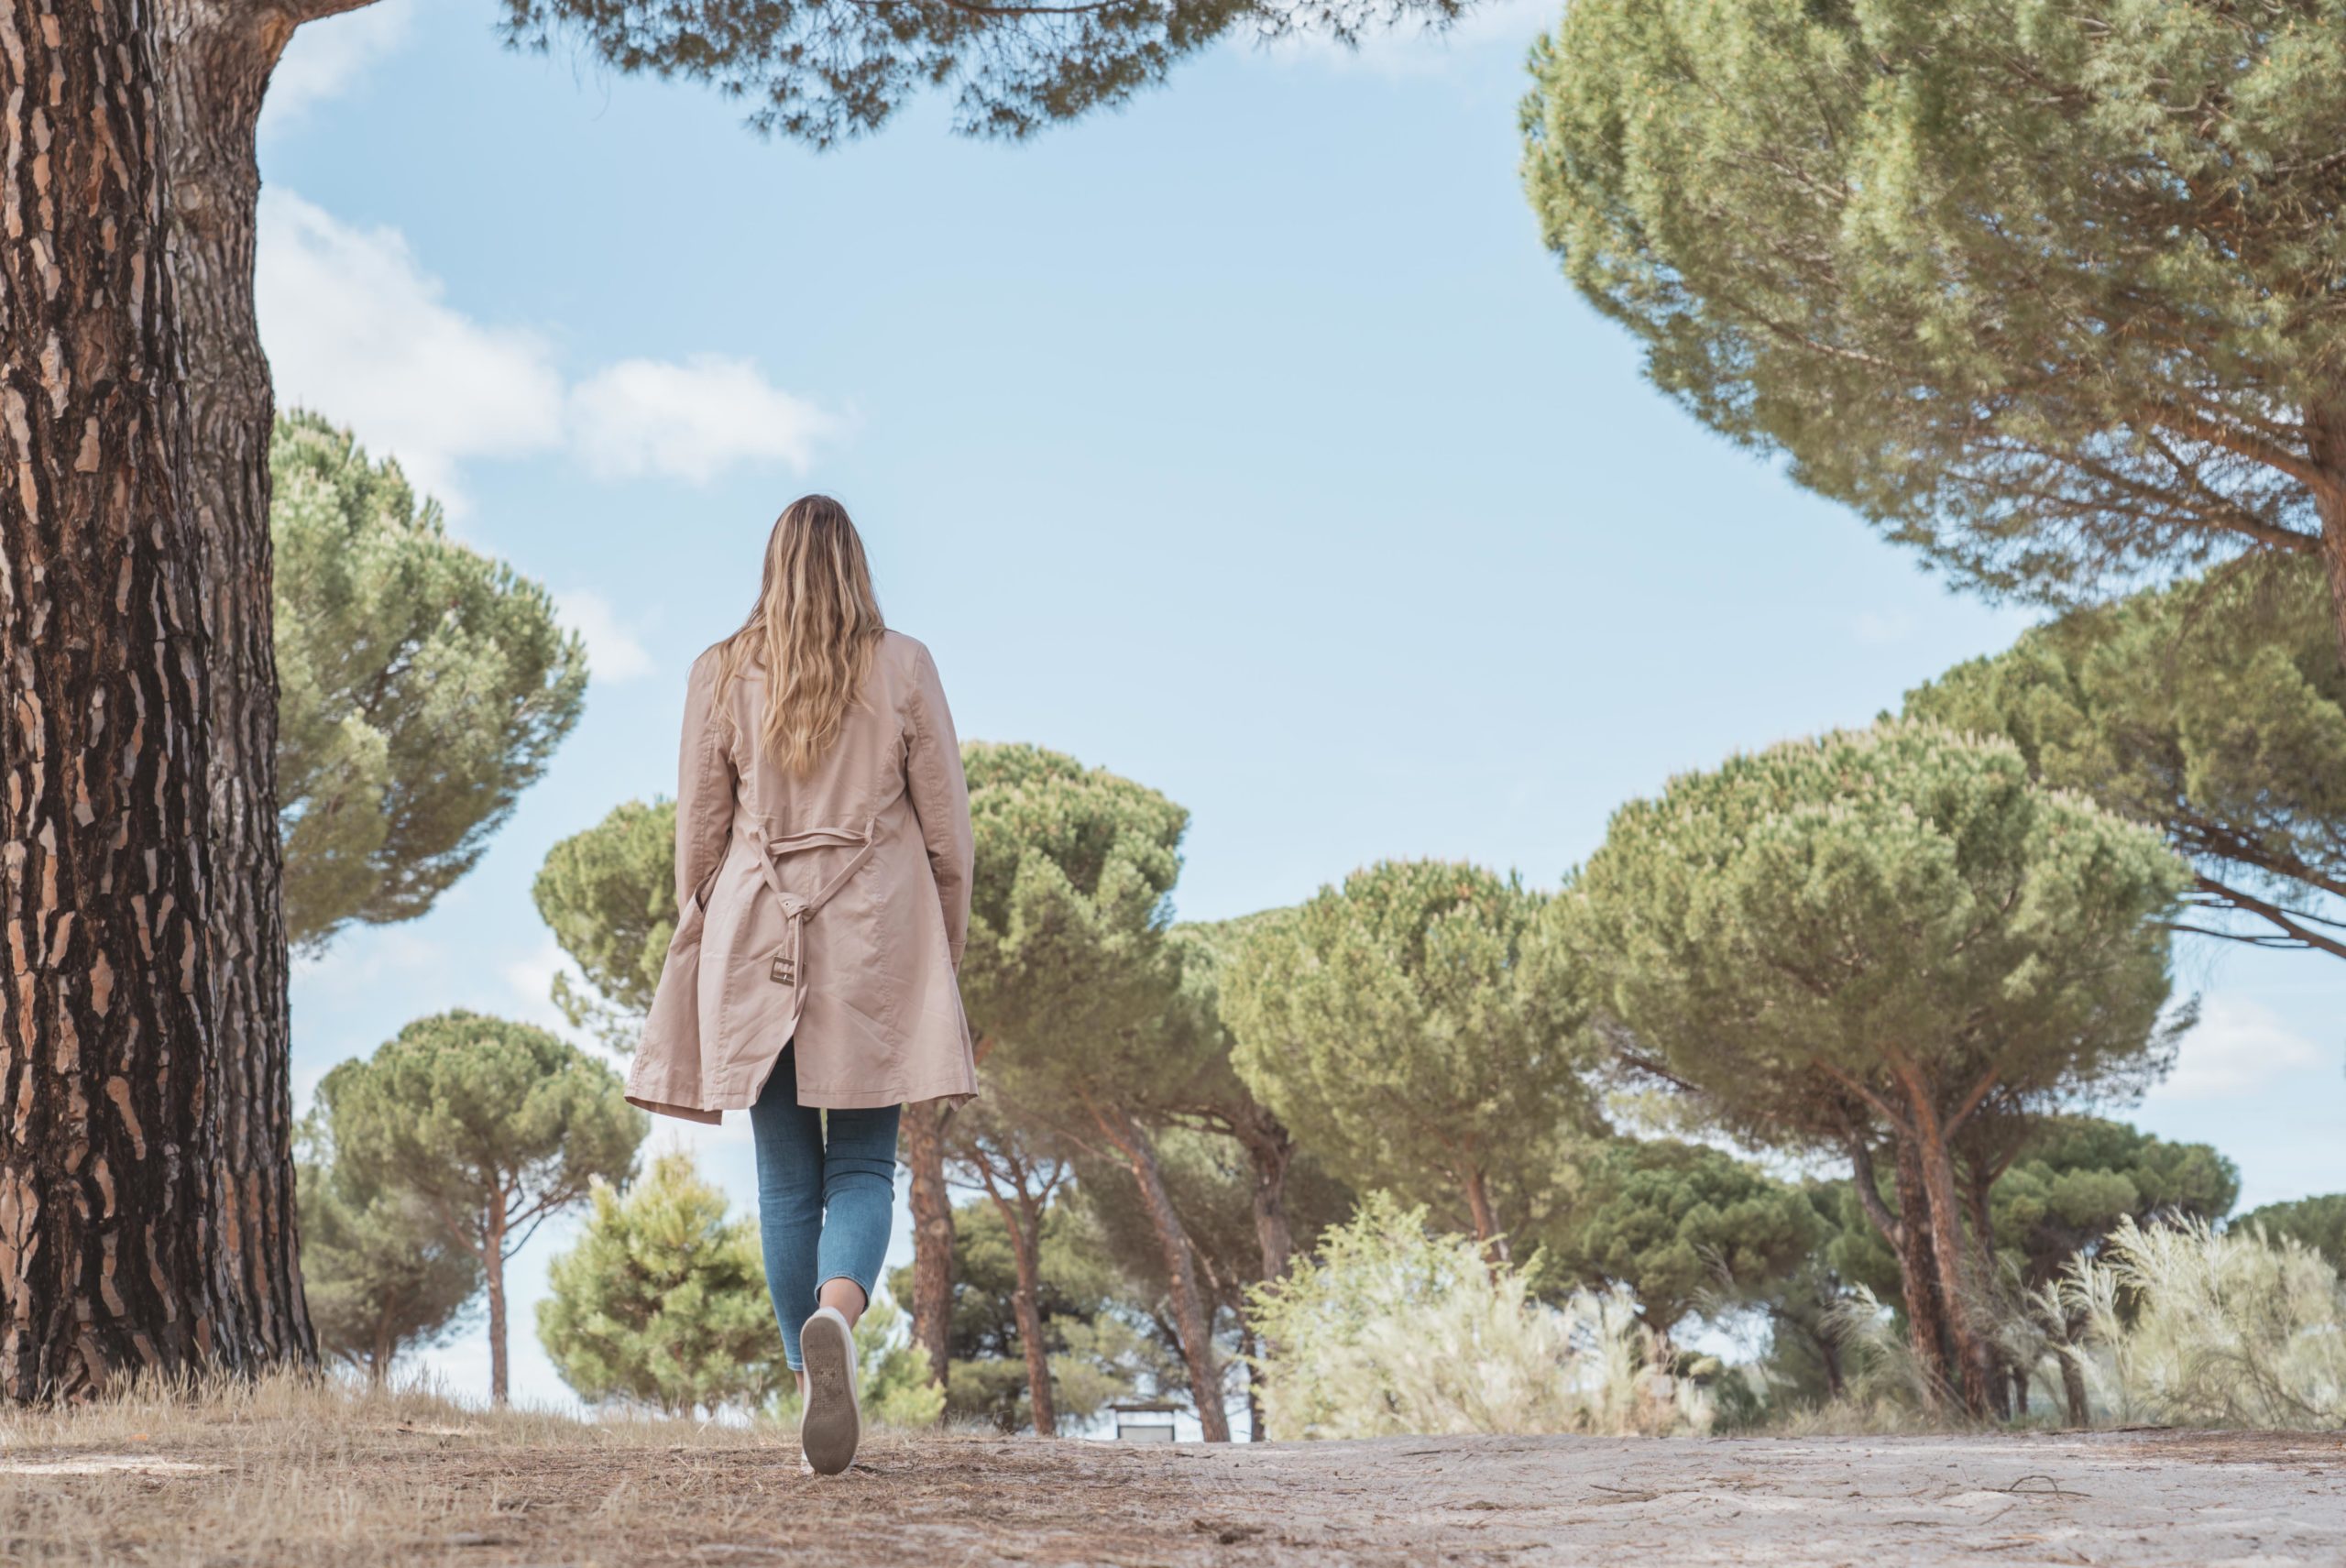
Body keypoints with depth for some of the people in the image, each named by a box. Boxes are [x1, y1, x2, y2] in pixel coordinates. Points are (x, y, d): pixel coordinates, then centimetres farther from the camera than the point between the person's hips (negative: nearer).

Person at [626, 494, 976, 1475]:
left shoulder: (721, 675, 2)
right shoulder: (904, 668, 1)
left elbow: (700, 832, 6)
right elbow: (947, 825, 3)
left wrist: (699, 946, 18)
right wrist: (947, 950, 13)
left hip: (756, 945, 1)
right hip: (878, 940, -1)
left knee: (786, 1176, 9)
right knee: (863, 1165, 3)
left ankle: (812, 1389, 9)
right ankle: (837, 1313, -27)